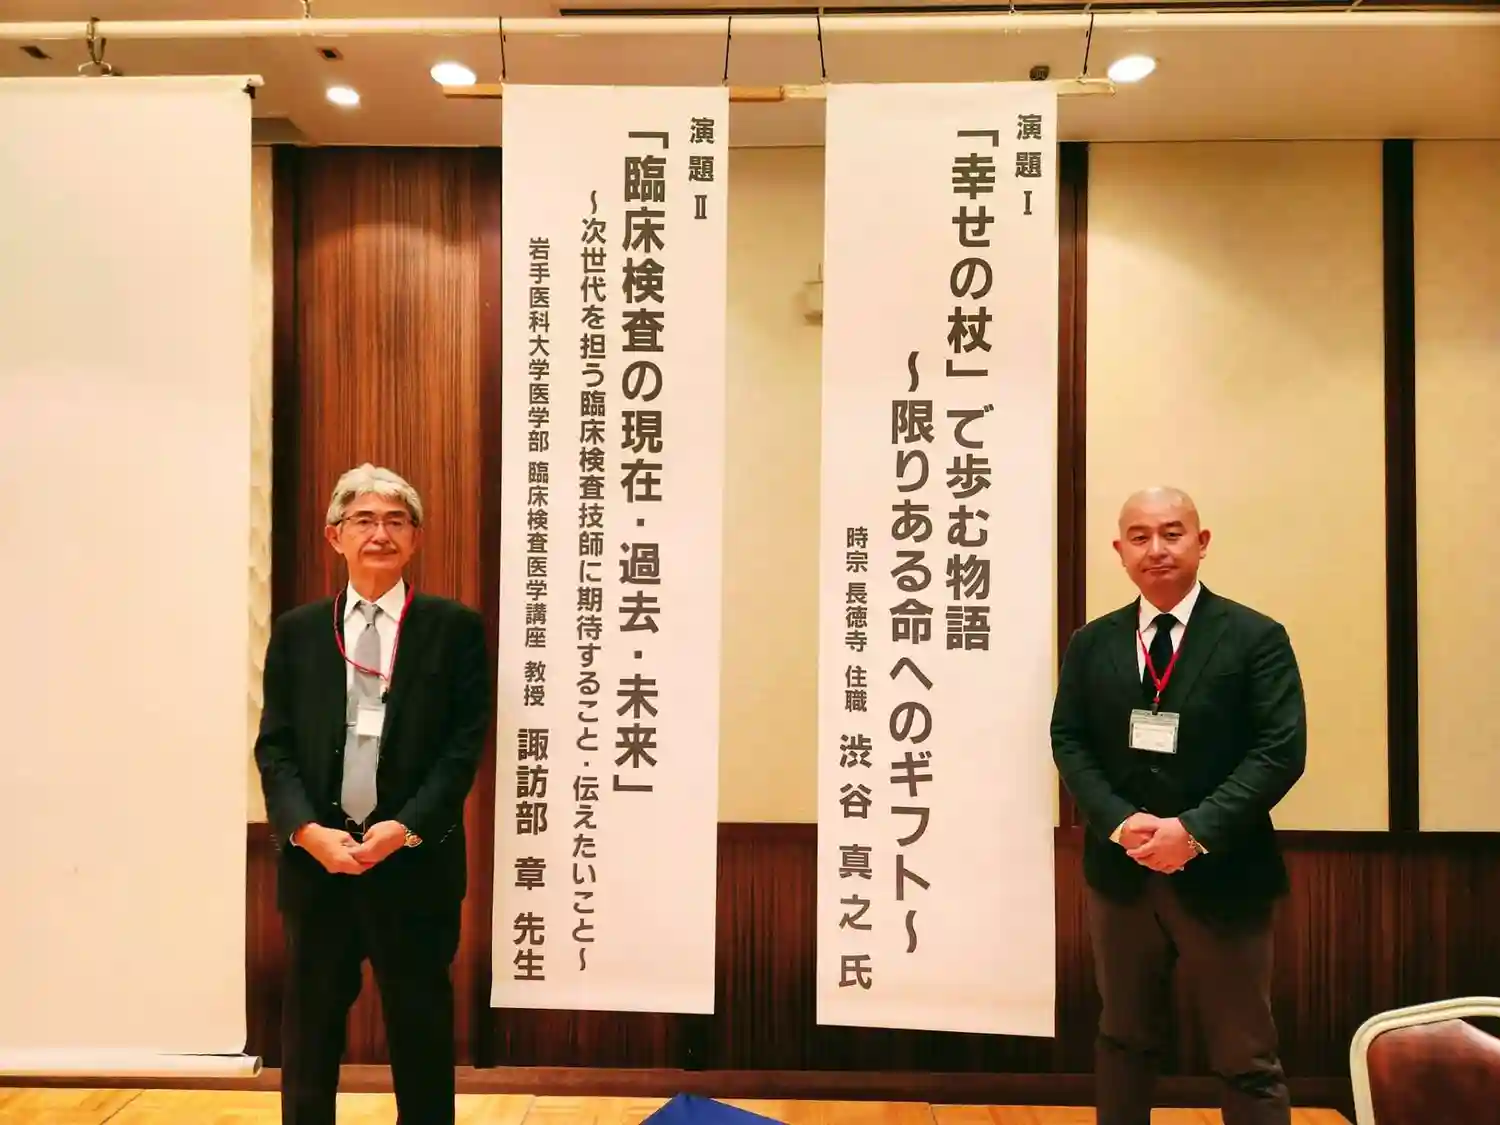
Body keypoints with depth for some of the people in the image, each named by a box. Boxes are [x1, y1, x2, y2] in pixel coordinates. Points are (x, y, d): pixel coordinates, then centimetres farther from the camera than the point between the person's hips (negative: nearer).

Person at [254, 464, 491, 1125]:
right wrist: (308, 831, -11)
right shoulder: (296, 631, 8)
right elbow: (274, 746, 4)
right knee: (309, 1029, 14)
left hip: (415, 861, -2)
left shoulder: (455, 628, 0)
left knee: (420, 1028, 10)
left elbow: (466, 742, -5)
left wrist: (406, 828, -15)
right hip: (314, 859, 2)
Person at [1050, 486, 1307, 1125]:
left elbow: (1281, 750, -12)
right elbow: (1069, 743, 2)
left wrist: (1194, 829, -21)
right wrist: (1121, 823, -14)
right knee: (1123, 1039, 19)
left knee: (1246, 1060, 9)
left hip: (1222, 876, -3)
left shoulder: (1257, 638, -4)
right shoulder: (1091, 644, 6)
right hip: (1120, 872, 3)